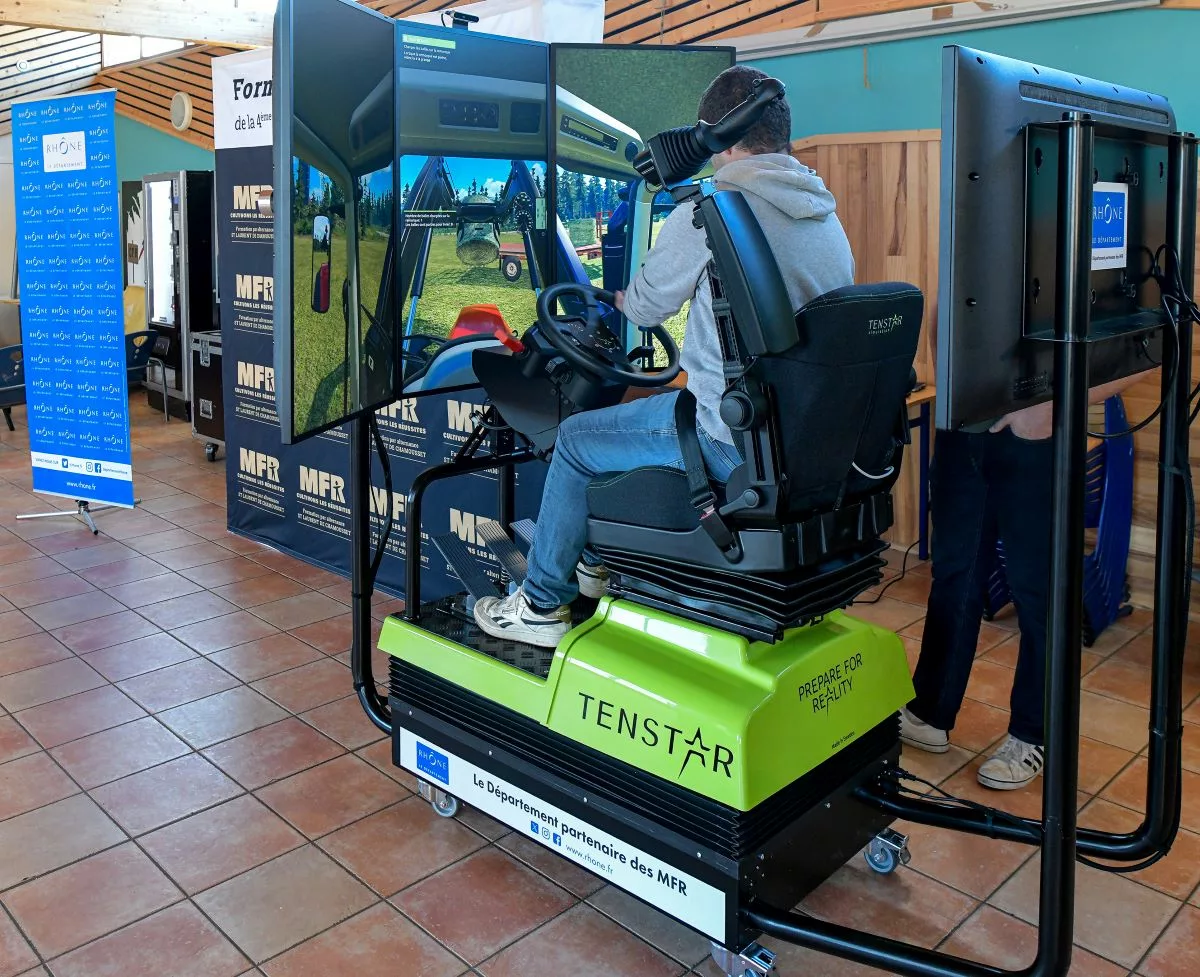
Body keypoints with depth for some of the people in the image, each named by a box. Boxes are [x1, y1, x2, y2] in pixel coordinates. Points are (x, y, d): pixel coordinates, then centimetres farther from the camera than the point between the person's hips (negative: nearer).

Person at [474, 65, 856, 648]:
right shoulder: (827, 216, 10)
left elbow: (646, 308, -1)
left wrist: (619, 297, 23)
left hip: (733, 438, -8)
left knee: (575, 440, 12)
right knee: (651, 413, 30)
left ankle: (542, 604, 23)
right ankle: (602, 562, 42)